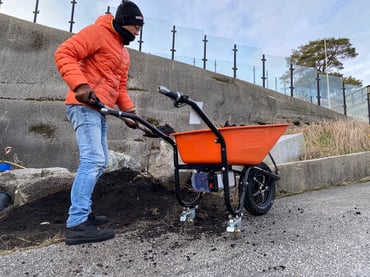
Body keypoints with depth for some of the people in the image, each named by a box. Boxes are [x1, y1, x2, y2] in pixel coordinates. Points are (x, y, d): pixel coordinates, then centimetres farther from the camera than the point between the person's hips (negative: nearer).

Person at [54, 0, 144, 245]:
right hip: (85, 106, -10)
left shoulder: (124, 53, 24)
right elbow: (64, 54, -12)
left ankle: (83, 212, 20)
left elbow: (120, 86, 21)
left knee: (99, 163, 10)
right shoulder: (97, 33, -3)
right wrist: (79, 84, -27)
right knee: (93, 160, -19)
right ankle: (77, 225, -16)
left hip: (100, 110, 10)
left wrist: (130, 110, 6)